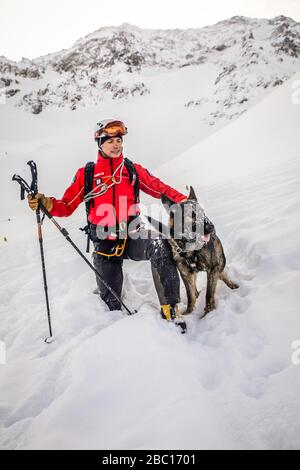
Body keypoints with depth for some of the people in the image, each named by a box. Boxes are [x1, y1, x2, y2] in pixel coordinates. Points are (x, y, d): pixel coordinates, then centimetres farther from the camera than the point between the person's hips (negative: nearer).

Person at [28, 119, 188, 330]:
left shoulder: (133, 170, 8)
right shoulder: (86, 174, 5)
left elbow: (160, 189, 10)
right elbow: (67, 206, 5)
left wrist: (183, 200, -4)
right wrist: (47, 203, -15)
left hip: (133, 237, 0)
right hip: (105, 243, 0)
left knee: (160, 246, -34)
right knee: (111, 303, 0)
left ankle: (170, 307, -24)